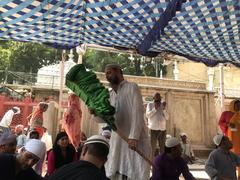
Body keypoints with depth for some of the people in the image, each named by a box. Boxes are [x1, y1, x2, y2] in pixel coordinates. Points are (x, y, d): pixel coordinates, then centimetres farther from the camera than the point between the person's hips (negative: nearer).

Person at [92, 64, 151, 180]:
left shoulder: (132, 87, -2)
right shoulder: (111, 94, 16)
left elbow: (137, 112, -13)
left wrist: (134, 136, -23)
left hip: (135, 139, -6)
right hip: (117, 140, 6)